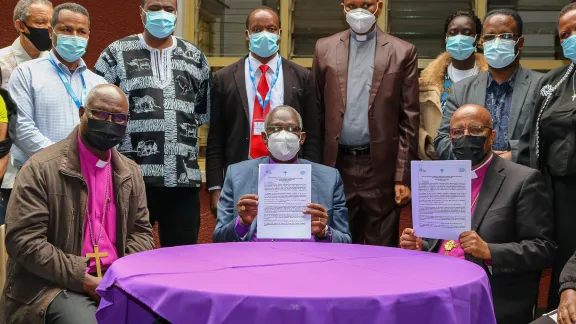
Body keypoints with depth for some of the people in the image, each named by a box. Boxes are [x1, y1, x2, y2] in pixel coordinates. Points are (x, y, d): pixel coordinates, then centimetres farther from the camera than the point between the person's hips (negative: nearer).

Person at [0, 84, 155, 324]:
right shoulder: (41, 168, -6)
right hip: (56, 285, -4)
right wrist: (84, 280, -17)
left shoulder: (131, 172, 11)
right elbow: (23, 241, -12)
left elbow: (141, 232, 14)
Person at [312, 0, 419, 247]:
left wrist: (404, 176, -5)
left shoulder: (403, 52, 1)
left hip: (381, 167, -1)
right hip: (337, 166, 2)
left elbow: (409, 120, -1)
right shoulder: (325, 48, 7)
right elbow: (317, 112, 8)